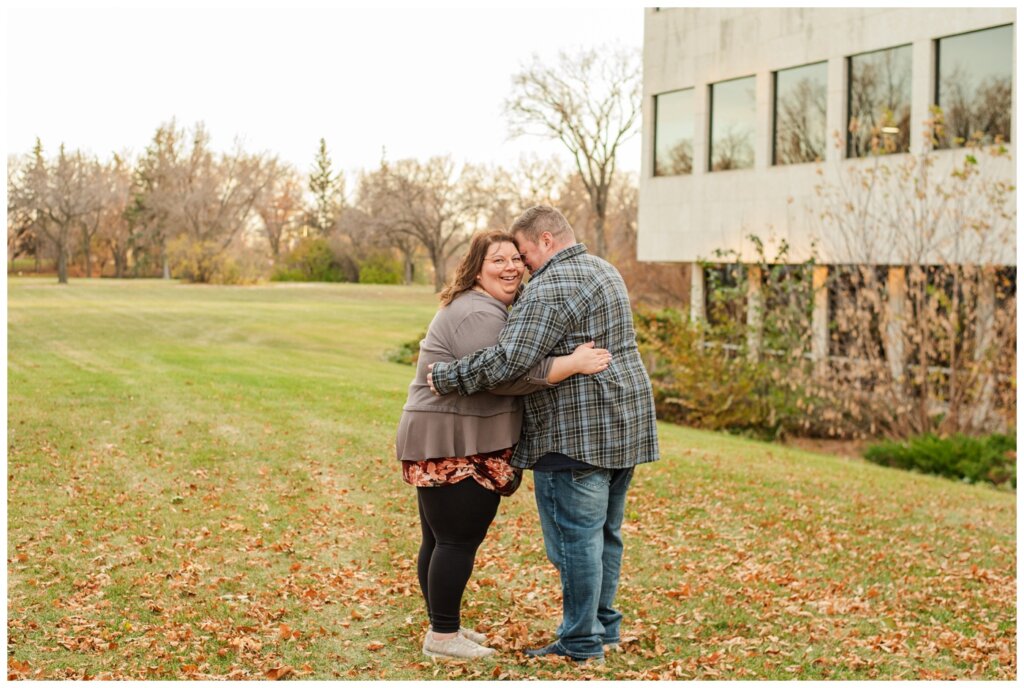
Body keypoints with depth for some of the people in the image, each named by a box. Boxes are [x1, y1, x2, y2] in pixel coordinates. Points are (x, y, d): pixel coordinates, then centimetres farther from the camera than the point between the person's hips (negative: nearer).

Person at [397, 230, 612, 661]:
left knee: (440, 539, 15)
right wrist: (574, 364, -27)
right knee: (458, 540, -6)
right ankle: (442, 637, 1)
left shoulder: (489, 309, 20)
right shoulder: (478, 315, -17)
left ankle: (442, 626, 23)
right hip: (452, 446, -11)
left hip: (453, 446, 11)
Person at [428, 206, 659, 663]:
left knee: (575, 536, -2)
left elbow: (507, 361, -22)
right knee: (605, 533, 16)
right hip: (624, 426, 10)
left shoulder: (551, 288, -16)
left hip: (576, 433, -10)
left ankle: (581, 643, 4)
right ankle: (604, 628, 25)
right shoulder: (604, 271, 17)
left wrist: (445, 377, -12)